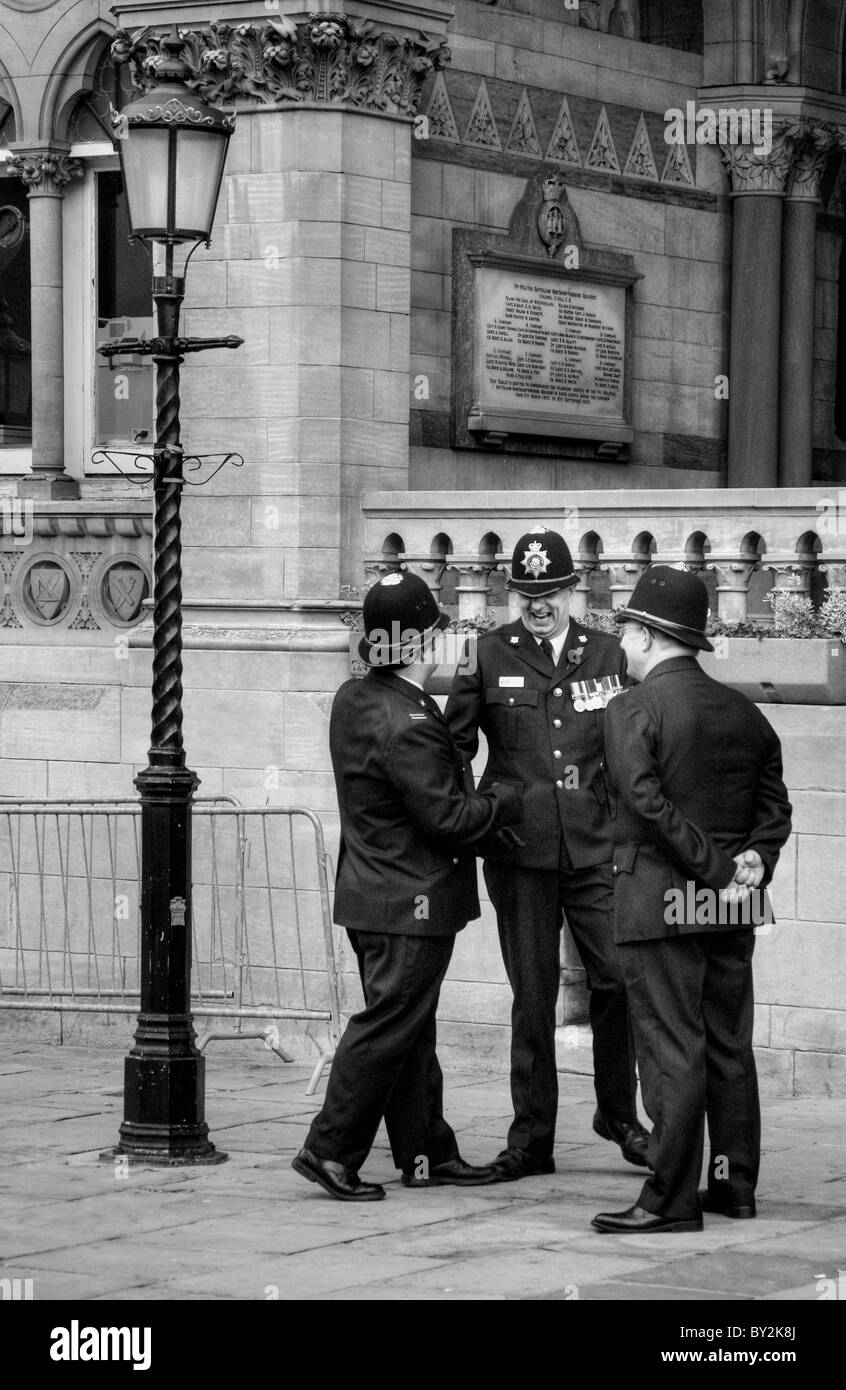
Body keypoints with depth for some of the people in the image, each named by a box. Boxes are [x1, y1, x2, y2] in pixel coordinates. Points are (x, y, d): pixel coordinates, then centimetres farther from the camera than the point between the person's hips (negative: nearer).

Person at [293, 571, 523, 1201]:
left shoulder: (354, 699, 7)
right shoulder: (406, 726, -24)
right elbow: (448, 818, -21)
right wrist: (507, 801, -6)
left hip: (372, 890, 10)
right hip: (411, 901, -10)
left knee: (410, 1029, 14)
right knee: (389, 1027, -3)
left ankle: (427, 1152, 21)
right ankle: (331, 1151, -1)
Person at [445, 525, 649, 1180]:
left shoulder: (606, 654, 8)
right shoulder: (490, 655, 3)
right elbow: (454, 745, 9)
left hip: (595, 848, 1)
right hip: (520, 851, -1)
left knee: (618, 977, -6)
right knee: (533, 996, 3)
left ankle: (618, 1114, 14)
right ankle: (532, 1138, 12)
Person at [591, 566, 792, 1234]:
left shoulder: (633, 709, -9)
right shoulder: (744, 712, 11)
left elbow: (647, 802, -18)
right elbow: (776, 804, 10)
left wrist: (714, 868, -15)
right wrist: (752, 861, 0)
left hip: (661, 902, -7)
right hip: (733, 908, 7)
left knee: (672, 1052, -5)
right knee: (730, 1046, 13)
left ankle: (671, 1200, -4)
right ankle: (736, 1185, 19)